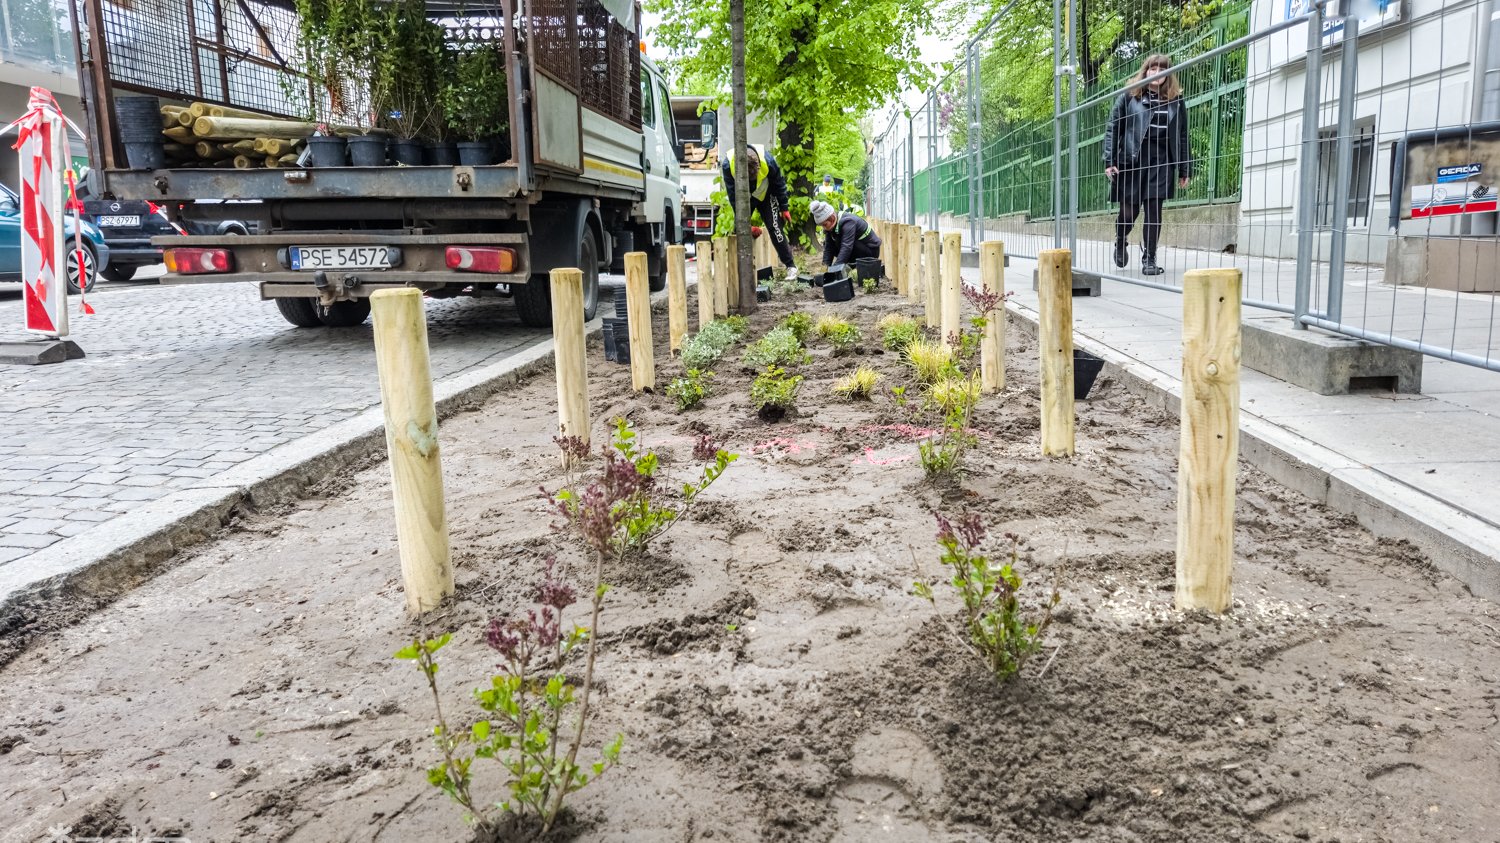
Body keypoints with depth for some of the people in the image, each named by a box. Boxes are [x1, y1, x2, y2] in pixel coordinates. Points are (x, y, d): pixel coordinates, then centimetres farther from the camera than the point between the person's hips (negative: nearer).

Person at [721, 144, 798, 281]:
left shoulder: (768, 160, -33)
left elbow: (779, 184, -13)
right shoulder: (727, 165, -33)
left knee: (774, 227, -13)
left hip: (765, 196, -1)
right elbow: (733, 197, -21)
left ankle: (791, 266, -7)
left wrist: (784, 208, -6)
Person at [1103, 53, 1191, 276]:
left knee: (1154, 210, -4)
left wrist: (1185, 170, 9)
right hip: (1132, 160, -1)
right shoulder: (1129, 97, 6)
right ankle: (1120, 241, 32)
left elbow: (1182, 136, 12)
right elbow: (1112, 129, 3)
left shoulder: (1176, 101, 11)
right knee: (1129, 210, 0)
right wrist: (1110, 161, -7)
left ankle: (1149, 259, 3)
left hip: (1161, 161, 2)